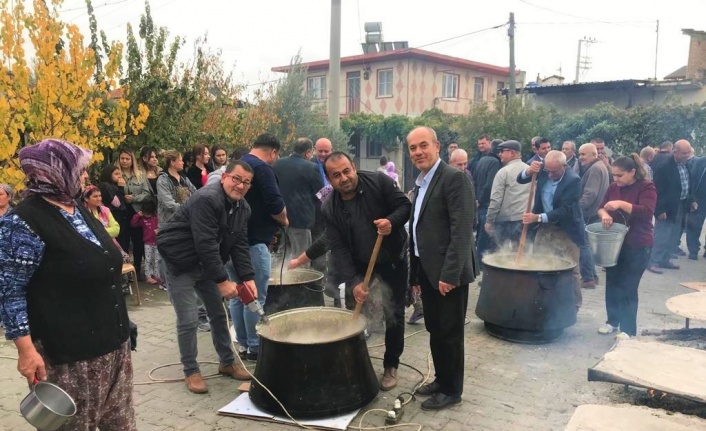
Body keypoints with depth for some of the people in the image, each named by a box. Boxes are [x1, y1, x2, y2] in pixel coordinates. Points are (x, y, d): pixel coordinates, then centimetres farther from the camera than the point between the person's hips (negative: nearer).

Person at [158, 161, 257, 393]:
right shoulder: (206, 199, -28)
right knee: (188, 320, -6)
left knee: (219, 313, 12)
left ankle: (227, 362, 27)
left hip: (207, 262, 8)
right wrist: (222, 281, -30)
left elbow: (239, 245, -3)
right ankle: (191, 371, 12)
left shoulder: (243, 208, -1)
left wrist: (248, 277, -15)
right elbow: (205, 244, -32)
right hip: (180, 261, -8)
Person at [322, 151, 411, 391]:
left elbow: (405, 205, -10)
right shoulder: (329, 208, -13)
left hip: (393, 262, -1)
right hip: (359, 265, 2)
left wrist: (392, 221, -32)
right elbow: (338, 248, -16)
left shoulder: (379, 182, -17)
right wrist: (352, 282, -26)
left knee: (394, 316, 6)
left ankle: (391, 366, 24)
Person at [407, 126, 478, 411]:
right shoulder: (421, 183, 14)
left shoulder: (454, 178, -14)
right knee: (435, 331, 18)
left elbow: (462, 230, -21)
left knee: (450, 333, 4)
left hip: (447, 272, -8)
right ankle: (441, 379, 34)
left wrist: (449, 273, -24)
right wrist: (415, 272, 16)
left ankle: (452, 390, 20)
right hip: (428, 270, 8)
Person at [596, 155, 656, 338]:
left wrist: (621, 204, -35)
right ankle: (613, 320, 27)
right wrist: (604, 214, -15)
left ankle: (628, 329, 6)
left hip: (638, 247, -6)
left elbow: (647, 212, -24)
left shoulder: (646, 187, -11)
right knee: (612, 283, 12)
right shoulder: (613, 187, 5)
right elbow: (601, 207, 9)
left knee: (628, 287, -4)